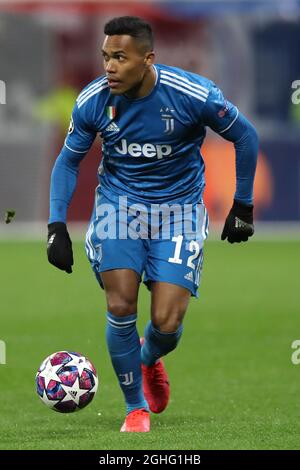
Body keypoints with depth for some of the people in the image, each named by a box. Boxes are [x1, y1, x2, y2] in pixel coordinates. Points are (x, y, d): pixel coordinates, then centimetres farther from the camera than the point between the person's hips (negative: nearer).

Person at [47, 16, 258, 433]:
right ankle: (136, 407, 8)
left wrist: (243, 206, 2)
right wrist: (57, 226, -6)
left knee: (167, 323, -9)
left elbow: (245, 137, -3)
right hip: (119, 204, 1)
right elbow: (68, 161, 4)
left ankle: (148, 360, 30)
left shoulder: (194, 95, -20)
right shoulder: (92, 101, -12)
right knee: (121, 306, -14)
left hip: (178, 208, -1)